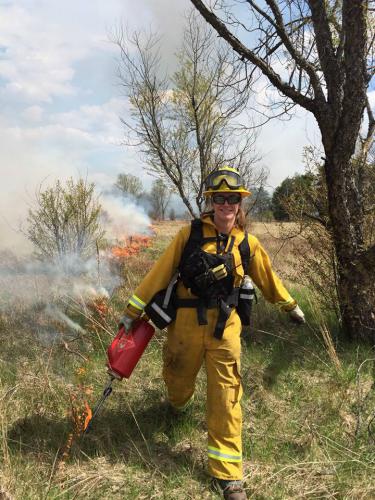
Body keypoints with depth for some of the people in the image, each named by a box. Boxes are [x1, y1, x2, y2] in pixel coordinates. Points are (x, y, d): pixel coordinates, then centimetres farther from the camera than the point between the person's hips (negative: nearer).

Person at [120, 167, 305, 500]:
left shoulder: (248, 244, 2)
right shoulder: (189, 234, -5)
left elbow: (268, 278, 17)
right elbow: (160, 273, -4)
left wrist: (291, 306, 28)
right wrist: (133, 310, -1)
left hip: (225, 328, 1)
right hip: (186, 324, 0)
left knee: (226, 399, 1)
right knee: (178, 382, 19)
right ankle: (177, 405, 58)